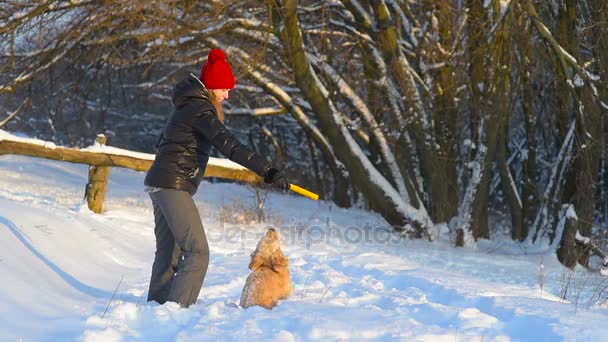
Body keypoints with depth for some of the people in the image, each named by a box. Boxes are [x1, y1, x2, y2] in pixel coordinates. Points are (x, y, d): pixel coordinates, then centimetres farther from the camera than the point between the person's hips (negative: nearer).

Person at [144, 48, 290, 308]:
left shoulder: (189, 105, 16)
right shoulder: (200, 109, -14)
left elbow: (163, 143, 25)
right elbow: (229, 146, -26)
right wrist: (268, 172, -31)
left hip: (159, 182, 10)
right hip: (174, 186, -10)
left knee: (169, 252, 14)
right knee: (197, 251, -12)